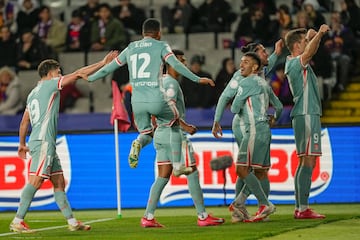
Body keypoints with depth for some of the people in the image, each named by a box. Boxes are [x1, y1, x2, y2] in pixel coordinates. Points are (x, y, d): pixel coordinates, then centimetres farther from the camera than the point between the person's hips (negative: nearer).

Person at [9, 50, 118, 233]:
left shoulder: (33, 93, 22)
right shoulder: (50, 84, -1)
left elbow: (24, 121, 23)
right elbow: (78, 74, -2)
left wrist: (22, 144, 28)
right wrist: (103, 63, 3)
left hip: (47, 143, 10)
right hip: (43, 141, -10)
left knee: (59, 182, 9)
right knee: (36, 181, -15)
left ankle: (72, 222, 9)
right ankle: (17, 221, -18)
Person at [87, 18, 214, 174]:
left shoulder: (131, 48, 15)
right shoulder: (161, 46, 3)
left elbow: (110, 67, 20)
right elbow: (176, 65, -11)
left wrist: (89, 78, 33)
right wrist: (197, 79, -11)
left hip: (137, 101, 3)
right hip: (157, 99, -3)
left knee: (147, 133, 21)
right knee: (176, 123, 22)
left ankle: (138, 143, -17)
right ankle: (177, 165, 14)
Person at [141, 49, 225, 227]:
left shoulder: (161, 81, 17)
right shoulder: (172, 83, -12)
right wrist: (185, 126, -19)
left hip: (161, 134, 9)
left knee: (162, 177, 8)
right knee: (192, 175, -3)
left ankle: (148, 217, 2)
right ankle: (203, 216, -1)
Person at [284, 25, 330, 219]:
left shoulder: (295, 63, 16)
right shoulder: (295, 63, -12)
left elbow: (310, 50, 31)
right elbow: (308, 53, -33)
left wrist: (316, 35, 14)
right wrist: (319, 34, -39)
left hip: (308, 115, 10)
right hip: (306, 115, -10)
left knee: (304, 162, 10)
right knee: (308, 162, -12)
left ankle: (299, 208, 11)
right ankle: (303, 209, -16)